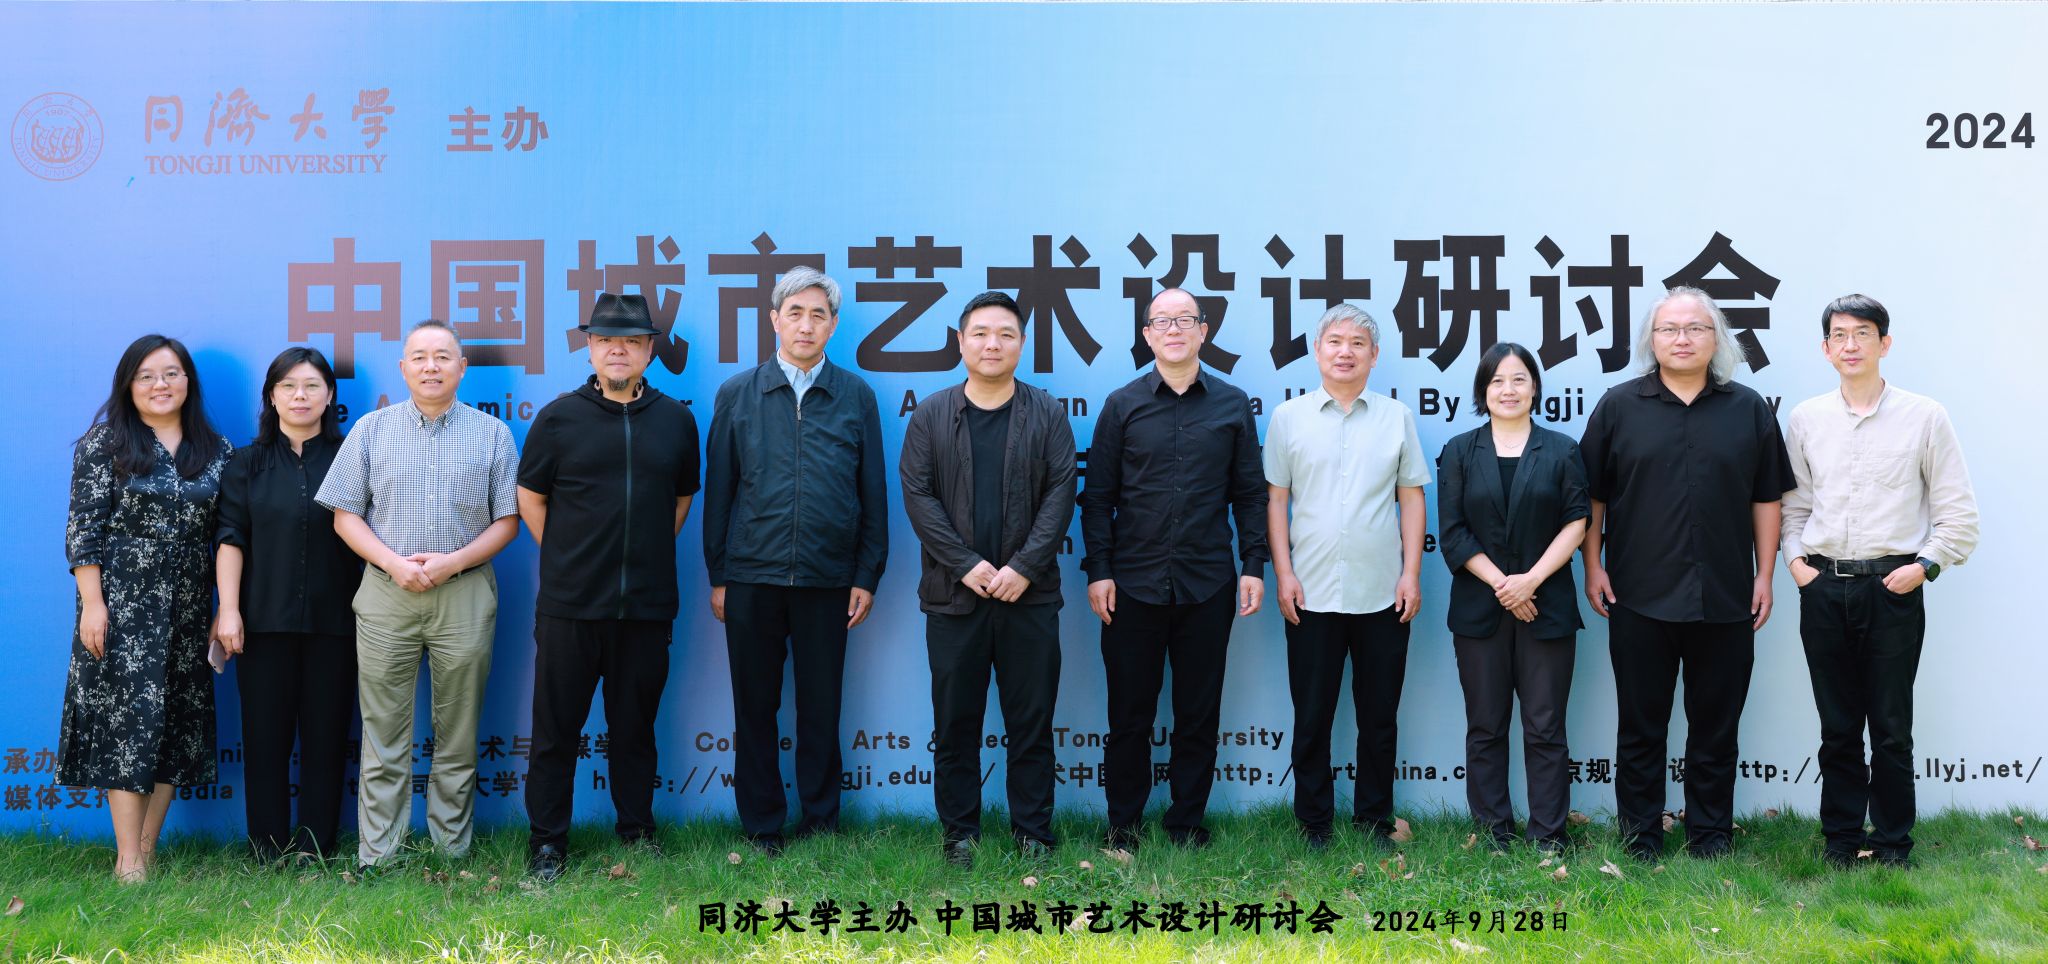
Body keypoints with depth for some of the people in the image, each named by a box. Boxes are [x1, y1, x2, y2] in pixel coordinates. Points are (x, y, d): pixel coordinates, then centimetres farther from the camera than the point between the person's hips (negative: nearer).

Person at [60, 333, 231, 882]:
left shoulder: (216, 450, 9)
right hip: (123, 605, -4)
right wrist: (92, 603, -11)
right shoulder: (106, 442, -1)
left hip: (189, 609, 4)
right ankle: (127, 861, 1)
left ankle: (148, 847, 16)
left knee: (179, 719, 6)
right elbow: (84, 528, -5)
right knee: (127, 716, -4)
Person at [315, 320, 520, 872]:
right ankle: (376, 858, 9)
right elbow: (345, 515, 5)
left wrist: (452, 561, -11)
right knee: (383, 736, 3)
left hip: (465, 596, 0)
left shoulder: (493, 434, 5)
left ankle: (453, 852, 15)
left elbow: (508, 520, 3)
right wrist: (394, 563, -10)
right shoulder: (371, 430, 7)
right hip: (385, 595, 0)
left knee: (458, 737, 6)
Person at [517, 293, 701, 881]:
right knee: (556, 727, 4)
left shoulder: (676, 421, 6)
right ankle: (547, 840, 14)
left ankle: (637, 829, 24)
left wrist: (648, 557, 11)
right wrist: (568, 559, 6)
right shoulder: (558, 418, 0)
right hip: (569, 605, -1)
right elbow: (530, 498, 8)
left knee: (635, 724, 11)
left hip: (648, 605, 2)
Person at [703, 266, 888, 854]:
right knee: (755, 708, 7)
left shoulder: (855, 396, 5)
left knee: (821, 709, 7)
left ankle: (821, 822, 20)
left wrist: (867, 576, 2)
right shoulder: (737, 394, 5)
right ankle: (761, 826, 19)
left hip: (828, 580, 0)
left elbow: (873, 493, 6)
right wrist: (717, 577, 3)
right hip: (752, 578, 0)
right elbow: (718, 491, 6)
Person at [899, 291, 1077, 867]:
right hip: (954, 595, 0)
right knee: (955, 722, 6)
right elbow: (918, 496, -2)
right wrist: (966, 565, -11)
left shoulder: (1047, 415, 5)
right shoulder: (931, 416, 5)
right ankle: (960, 831, 17)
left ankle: (1033, 830, 15)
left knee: (1031, 720, 5)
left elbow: (1060, 495, -1)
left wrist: (1024, 567, -11)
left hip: (1029, 595, 0)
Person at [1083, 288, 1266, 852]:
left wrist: (1254, 565, -1)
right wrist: (1098, 571, -3)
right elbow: (1098, 497, 3)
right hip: (1133, 586, -1)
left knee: (1199, 714, 8)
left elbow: (1250, 493, 7)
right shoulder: (1122, 406, 3)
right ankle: (1123, 823, 18)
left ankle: (1188, 822, 20)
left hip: (1208, 586, 1)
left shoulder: (1233, 405, 6)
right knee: (1129, 714, 6)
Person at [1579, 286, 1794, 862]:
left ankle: (1710, 832, 21)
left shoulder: (1749, 410, 6)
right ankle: (1640, 832, 19)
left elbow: (1766, 499, 8)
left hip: (1726, 600, 1)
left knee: (1716, 727, 9)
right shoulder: (1619, 407, 3)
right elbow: (1592, 496, 5)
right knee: (1641, 725, 7)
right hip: (1639, 598, -1)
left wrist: (1765, 575, 3)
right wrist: (1593, 567, 0)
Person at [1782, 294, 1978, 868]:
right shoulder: (1805, 419, 8)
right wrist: (1795, 558, 2)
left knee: (1891, 728, 2)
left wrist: (1926, 564, -8)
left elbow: (1959, 513, 2)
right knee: (1837, 727, 9)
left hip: (1892, 588, -2)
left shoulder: (1924, 417, 0)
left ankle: (1893, 844, 14)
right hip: (1823, 589, 3)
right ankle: (1841, 839, 19)